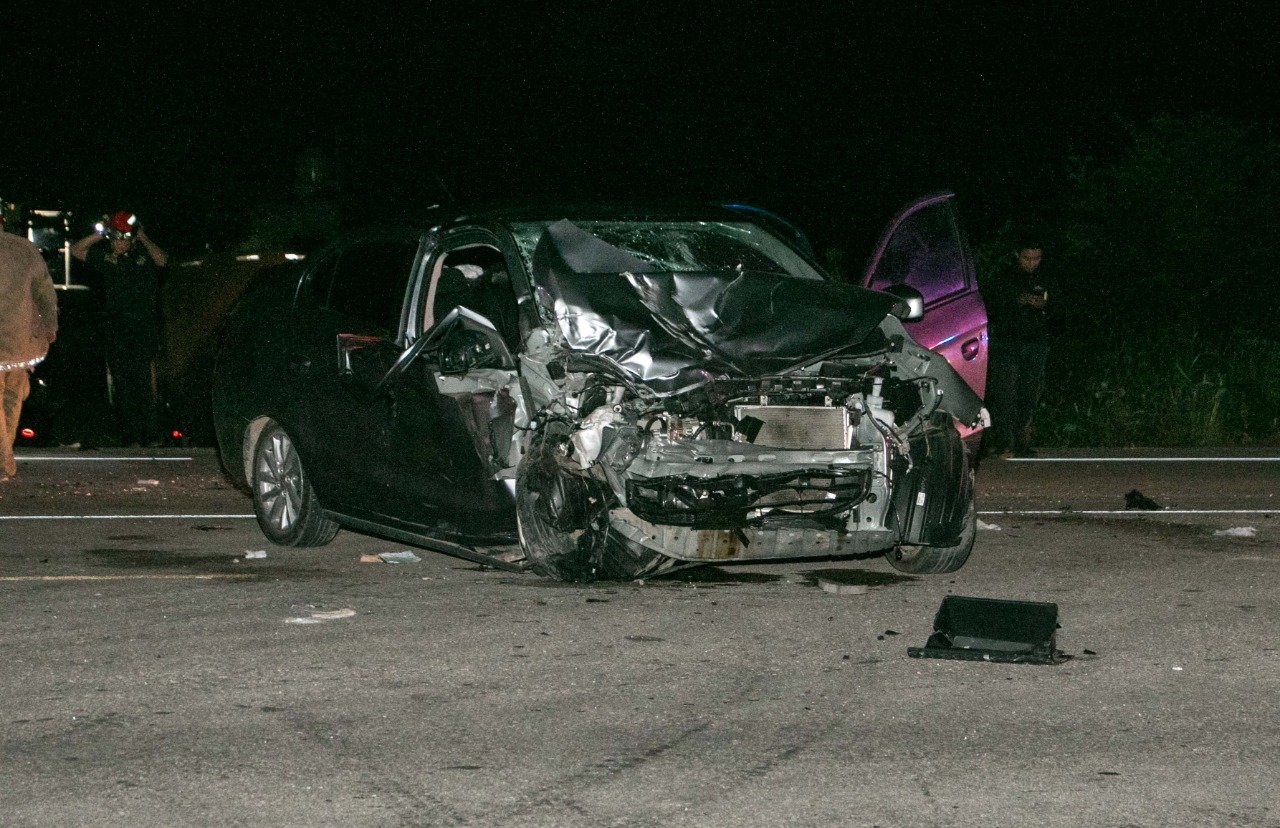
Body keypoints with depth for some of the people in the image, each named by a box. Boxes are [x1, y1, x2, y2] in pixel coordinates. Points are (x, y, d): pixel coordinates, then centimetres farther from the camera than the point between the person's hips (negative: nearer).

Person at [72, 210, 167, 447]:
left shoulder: (143, 253, 0)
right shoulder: (107, 256, 10)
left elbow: (161, 259, -20)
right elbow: (77, 250, 9)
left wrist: (143, 237, -11)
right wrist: (99, 234, 1)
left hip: (143, 325, -5)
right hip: (115, 325, 5)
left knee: (142, 378, -11)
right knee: (121, 382, 4)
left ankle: (151, 435, -7)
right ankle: (130, 437, 9)